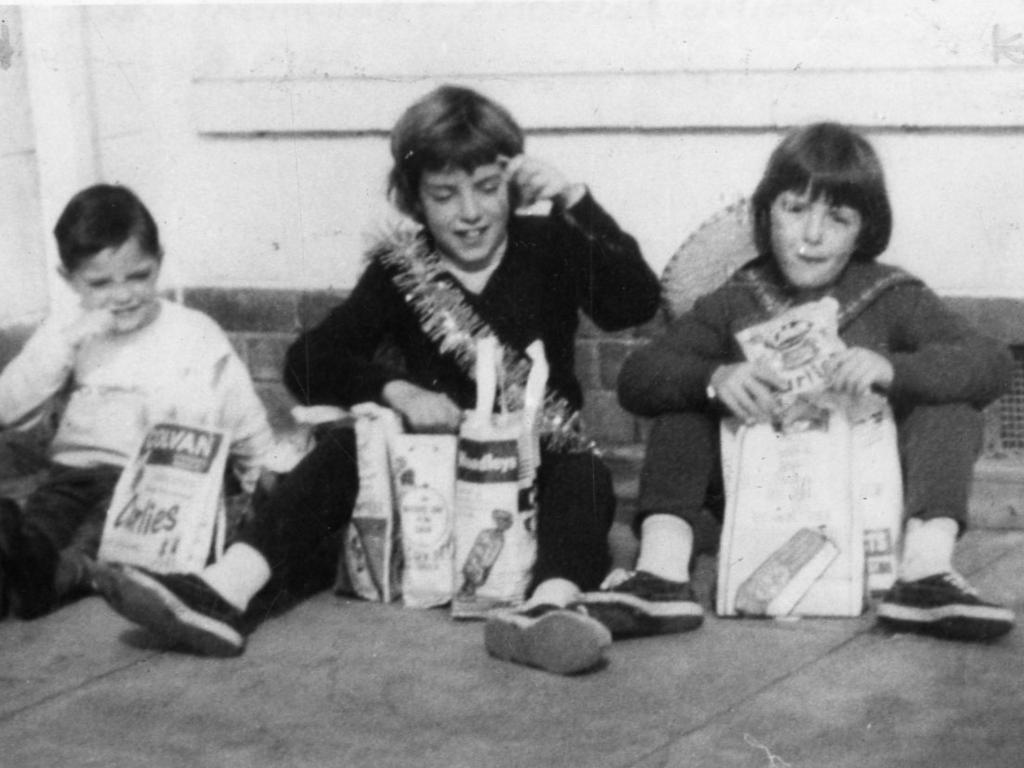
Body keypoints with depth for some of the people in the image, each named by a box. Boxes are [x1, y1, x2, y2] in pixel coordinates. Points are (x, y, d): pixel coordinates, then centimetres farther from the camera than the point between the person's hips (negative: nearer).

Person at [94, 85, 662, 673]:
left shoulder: (547, 248, 3)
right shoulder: (401, 271, 5)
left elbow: (636, 304, -14)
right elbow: (308, 364, -2)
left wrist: (574, 201, -19)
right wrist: (397, 390, -19)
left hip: (537, 467, -1)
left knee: (585, 476, -31)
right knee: (345, 452, -24)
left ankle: (549, 608, -59)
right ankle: (225, 594, -40)